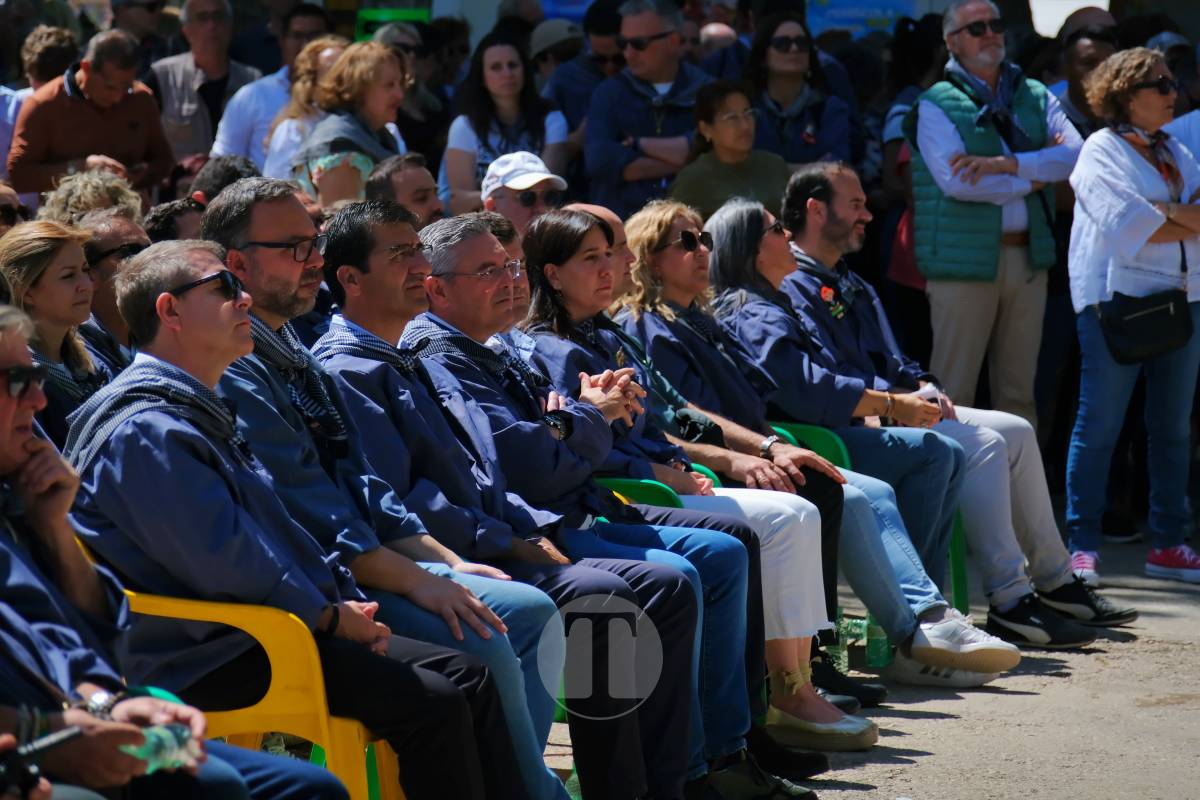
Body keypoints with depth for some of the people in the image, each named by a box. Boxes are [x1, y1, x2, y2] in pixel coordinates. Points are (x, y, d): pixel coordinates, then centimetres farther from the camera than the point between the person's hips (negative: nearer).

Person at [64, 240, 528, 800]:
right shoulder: (145, 430, -15)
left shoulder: (200, 413, 20)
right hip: (205, 662, -11)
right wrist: (329, 616, -10)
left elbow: (275, 532, 22)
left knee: (468, 676, 1)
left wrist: (345, 602, 8)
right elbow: (223, 561, -20)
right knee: (431, 702, -21)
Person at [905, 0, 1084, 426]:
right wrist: (1032, 179, -5)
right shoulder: (936, 105, -1)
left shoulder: (1036, 97, 14)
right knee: (953, 391, -4)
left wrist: (1006, 164, -15)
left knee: (1019, 389, 9)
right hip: (965, 260, -5)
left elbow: (1075, 154, -2)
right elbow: (956, 182, -15)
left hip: (1028, 257, 5)